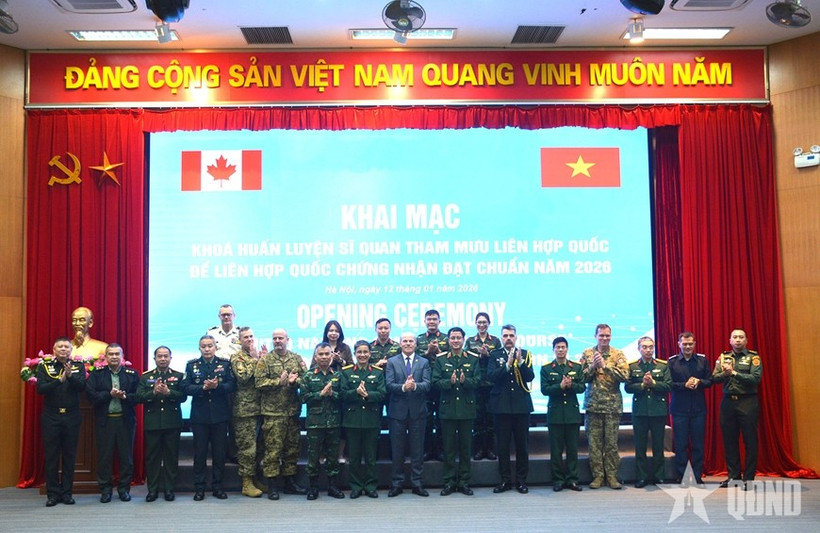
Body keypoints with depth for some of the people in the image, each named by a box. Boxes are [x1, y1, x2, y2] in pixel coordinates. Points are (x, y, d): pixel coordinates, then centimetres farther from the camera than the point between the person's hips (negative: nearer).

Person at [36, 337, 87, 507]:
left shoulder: (78, 366, 4)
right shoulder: (45, 366, 3)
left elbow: (82, 387, -10)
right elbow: (40, 389, -10)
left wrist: (70, 376, -27)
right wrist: (60, 380, -23)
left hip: (72, 416, 1)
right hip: (51, 416, 0)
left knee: (70, 456, 6)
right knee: (51, 456, 4)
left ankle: (67, 492, 14)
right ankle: (53, 493, 12)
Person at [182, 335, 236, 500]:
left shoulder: (225, 363, 3)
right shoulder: (192, 365, 3)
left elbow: (232, 385, -5)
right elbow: (186, 387, -6)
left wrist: (217, 386, -21)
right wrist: (203, 387, -20)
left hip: (220, 416, 0)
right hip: (199, 416, 0)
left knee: (219, 452, 7)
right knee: (199, 453, 6)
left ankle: (217, 486, 18)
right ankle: (199, 488, 14)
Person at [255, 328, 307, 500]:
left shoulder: (297, 359, 10)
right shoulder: (265, 360, 1)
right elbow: (259, 382, -8)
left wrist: (294, 381, -15)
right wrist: (279, 381, -17)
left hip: (293, 411, 4)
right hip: (272, 412, -4)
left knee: (292, 447, 11)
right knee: (273, 449, -3)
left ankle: (290, 482, 22)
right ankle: (272, 486, 6)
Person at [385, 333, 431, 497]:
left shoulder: (424, 362, 6)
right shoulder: (391, 362, 5)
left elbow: (427, 384, -6)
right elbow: (388, 385, -7)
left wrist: (415, 386, -26)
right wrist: (403, 387, -25)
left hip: (418, 411, 1)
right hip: (398, 411, 0)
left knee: (417, 448, 7)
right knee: (397, 449, 6)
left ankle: (416, 482, 16)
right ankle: (397, 483, 16)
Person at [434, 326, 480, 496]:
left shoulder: (473, 359, 5)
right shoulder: (440, 359, 4)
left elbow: (477, 381, -2)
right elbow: (436, 382, -3)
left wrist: (464, 381, -21)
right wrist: (450, 382, -20)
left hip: (467, 408, 1)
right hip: (448, 408, 0)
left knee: (466, 447, 7)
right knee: (449, 447, 5)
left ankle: (464, 482, 16)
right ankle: (449, 482, 13)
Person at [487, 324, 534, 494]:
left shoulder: (525, 354, 7)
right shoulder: (494, 355, 5)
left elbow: (530, 377, -5)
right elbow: (491, 376, -10)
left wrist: (520, 362, -19)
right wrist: (507, 365, -22)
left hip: (521, 405, 1)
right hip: (501, 406, -1)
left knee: (522, 444, 5)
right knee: (502, 445, 3)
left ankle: (521, 480, 15)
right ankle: (505, 480, 13)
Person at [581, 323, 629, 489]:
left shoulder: (618, 354, 3)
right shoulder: (587, 354, 5)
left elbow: (624, 375, -11)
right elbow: (582, 377, 0)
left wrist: (605, 365, -17)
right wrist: (593, 366, -15)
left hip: (612, 405, -1)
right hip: (593, 405, 1)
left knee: (612, 443, 3)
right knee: (594, 442, 2)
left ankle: (612, 476, 12)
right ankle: (597, 475, 11)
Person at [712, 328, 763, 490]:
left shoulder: (753, 357, 0)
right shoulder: (723, 357, 11)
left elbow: (756, 378, -14)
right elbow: (714, 378, 2)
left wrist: (734, 373, -17)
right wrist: (725, 373, -17)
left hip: (747, 402, -4)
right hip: (728, 402, 4)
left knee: (750, 441, 0)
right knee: (729, 440, 8)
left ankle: (748, 478, 8)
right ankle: (733, 476, 19)